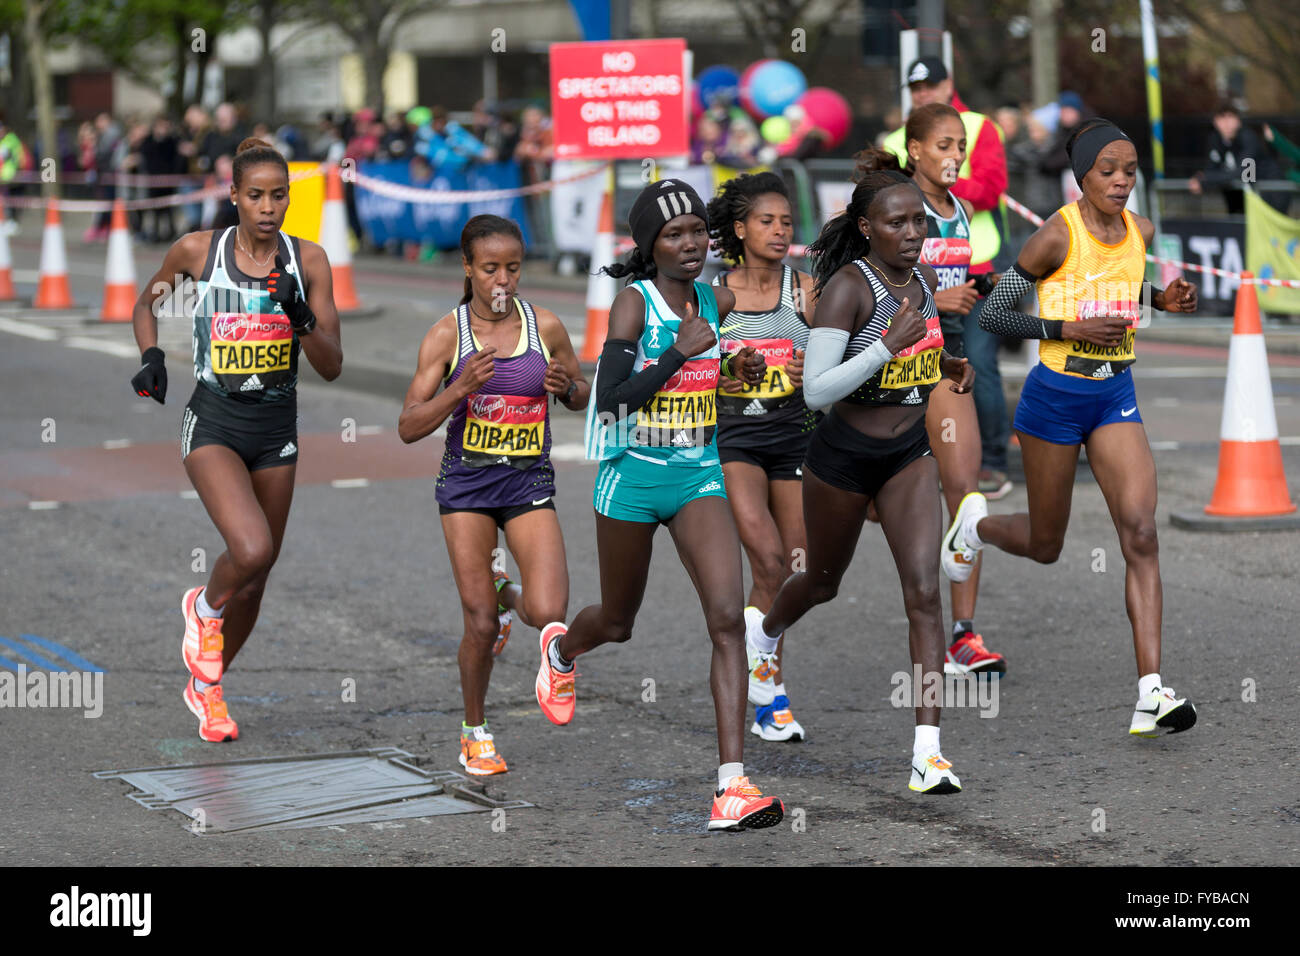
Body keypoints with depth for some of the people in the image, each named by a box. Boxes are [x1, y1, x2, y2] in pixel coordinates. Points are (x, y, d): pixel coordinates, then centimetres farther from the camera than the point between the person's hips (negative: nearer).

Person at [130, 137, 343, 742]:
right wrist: (151, 358, -1)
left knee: (255, 576, 12)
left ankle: (205, 685, 36)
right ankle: (204, 609, 9)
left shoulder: (308, 260, -1)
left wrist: (302, 318, -19)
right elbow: (146, 304, 16)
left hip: (277, 429, 3)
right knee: (252, 550, -26)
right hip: (214, 424, -3)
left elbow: (332, 368, -2)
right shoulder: (196, 251, -4)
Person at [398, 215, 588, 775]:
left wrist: (567, 386, -10)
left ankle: (511, 593, 23)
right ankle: (475, 733, 21)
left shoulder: (545, 327, -1)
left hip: (529, 482, 1)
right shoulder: (447, 335, -6)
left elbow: (582, 398, 14)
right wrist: (461, 387, -23)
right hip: (466, 483, -1)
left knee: (549, 616, -14)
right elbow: (409, 427, -9)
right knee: (480, 625, -2)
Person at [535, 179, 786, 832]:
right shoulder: (633, 302, -12)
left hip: (700, 474, 4)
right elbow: (612, 396, -22)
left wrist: (736, 370, 5)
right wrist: (678, 352, -26)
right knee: (617, 623, 16)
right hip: (634, 477, -3)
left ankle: (732, 787, -18)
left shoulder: (715, 302, 4)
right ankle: (561, 648, 56)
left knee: (727, 617, -15)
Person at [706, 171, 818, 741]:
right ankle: (770, 688, -4)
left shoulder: (806, 290, 2)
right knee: (770, 561, -18)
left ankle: (766, 699, 22)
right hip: (732, 438, -2)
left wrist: (812, 376, -19)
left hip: (794, 435, 2)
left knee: (794, 572, 4)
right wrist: (716, 381, -10)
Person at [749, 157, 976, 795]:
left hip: (910, 455, 4)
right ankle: (762, 636, 55)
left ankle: (928, 751, -14)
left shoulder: (924, 277, 0)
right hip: (843, 458, -4)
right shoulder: (846, 286, -20)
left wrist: (950, 366, 0)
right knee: (823, 582, 19)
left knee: (923, 589, -12)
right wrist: (889, 345, -35)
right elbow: (816, 390, -27)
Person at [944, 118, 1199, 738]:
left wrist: (1163, 300, 4)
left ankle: (1150, 693, -17)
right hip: (1056, 396, -4)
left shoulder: (1141, 232, 3)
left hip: (1116, 396, 4)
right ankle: (975, 523, 47)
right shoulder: (1057, 235, -15)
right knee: (1045, 547, 11)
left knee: (1140, 533, -13)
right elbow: (993, 314, -11)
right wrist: (1071, 328, -21)